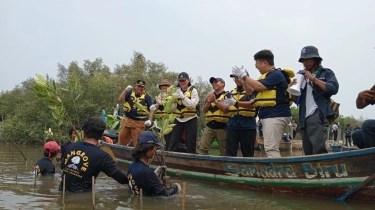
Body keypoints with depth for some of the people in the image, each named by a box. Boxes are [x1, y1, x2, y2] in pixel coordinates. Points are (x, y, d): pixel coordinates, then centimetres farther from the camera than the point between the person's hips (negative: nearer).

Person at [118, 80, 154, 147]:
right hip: (127, 120, 3)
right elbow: (120, 100, -6)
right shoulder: (130, 93, 6)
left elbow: (151, 110, -1)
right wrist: (126, 90, -14)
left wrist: (150, 120, -14)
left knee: (137, 141, 1)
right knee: (122, 137, 9)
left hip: (139, 122, -3)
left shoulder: (146, 97, 1)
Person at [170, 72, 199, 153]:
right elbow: (172, 109, 9)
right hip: (178, 120, 4)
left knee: (190, 144, 1)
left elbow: (193, 105, -14)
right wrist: (174, 101, -10)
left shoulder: (193, 90, 0)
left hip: (190, 120, -3)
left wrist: (183, 97, -21)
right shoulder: (176, 91, 11)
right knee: (172, 142, 0)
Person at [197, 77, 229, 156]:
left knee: (224, 151, 3)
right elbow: (204, 110, 14)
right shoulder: (210, 96, 19)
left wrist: (215, 101, -17)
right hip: (210, 125, 5)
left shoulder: (227, 95, 1)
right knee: (201, 147, -5)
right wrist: (208, 102, -4)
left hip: (222, 126, -5)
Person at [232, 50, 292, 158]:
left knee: (271, 148, -15)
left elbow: (259, 86, -20)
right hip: (270, 115, 11)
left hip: (275, 115, -11)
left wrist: (244, 76, -9)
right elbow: (250, 91, 24)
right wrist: (243, 79, 9)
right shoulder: (267, 76, 20)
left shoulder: (276, 74, -10)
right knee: (272, 148, 10)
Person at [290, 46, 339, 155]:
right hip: (305, 117, 6)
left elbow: (334, 89, -9)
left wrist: (313, 79, -9)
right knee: (308, 152, 6)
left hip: (319, 115, -6)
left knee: (318, 149, -18)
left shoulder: (326, 73, 9)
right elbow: (296, 100, 21)